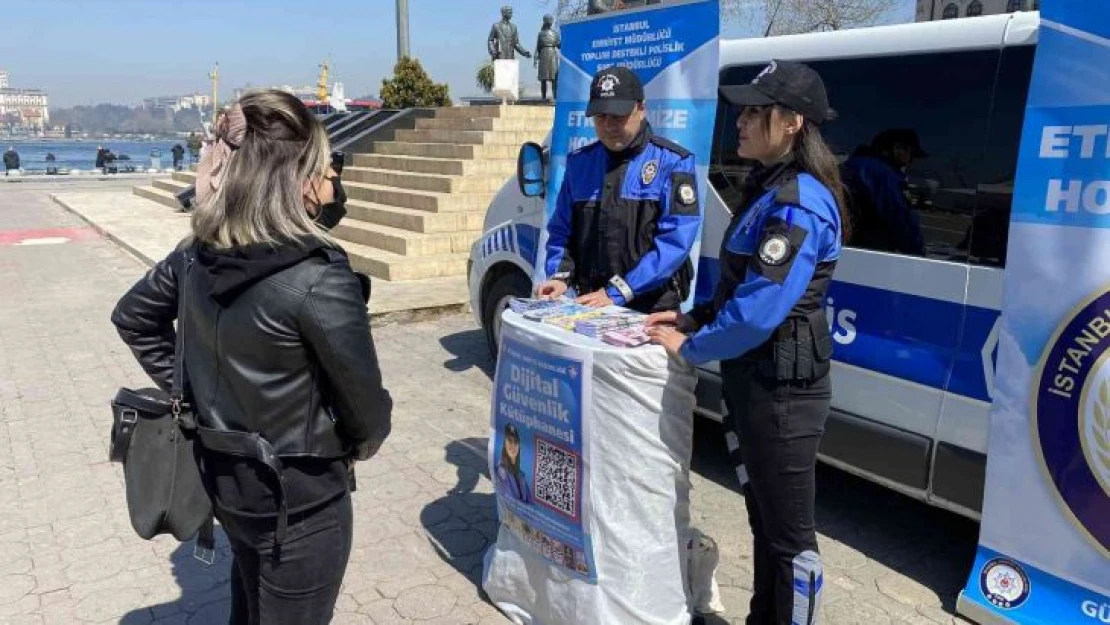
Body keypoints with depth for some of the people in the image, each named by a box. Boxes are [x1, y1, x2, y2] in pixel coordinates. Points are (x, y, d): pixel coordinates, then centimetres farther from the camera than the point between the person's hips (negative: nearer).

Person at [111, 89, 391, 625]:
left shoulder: (199, 252, -6)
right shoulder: (319, 277, -28)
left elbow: (132, 318, 11)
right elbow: (365, 402, -18)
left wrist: (187, 388, 12)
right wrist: (361, 444, 2)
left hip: (224, 475, 7)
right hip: (298, 496, -7)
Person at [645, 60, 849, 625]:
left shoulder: (798, 203, -22)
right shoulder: (770, 190, 11)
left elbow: (759, 311, -27)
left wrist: (691, 347, -13)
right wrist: (693, 318, 6)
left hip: (782, 389, -10)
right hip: (752, 379, 10)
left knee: (788, 532, 7)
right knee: (763, 519, 24)